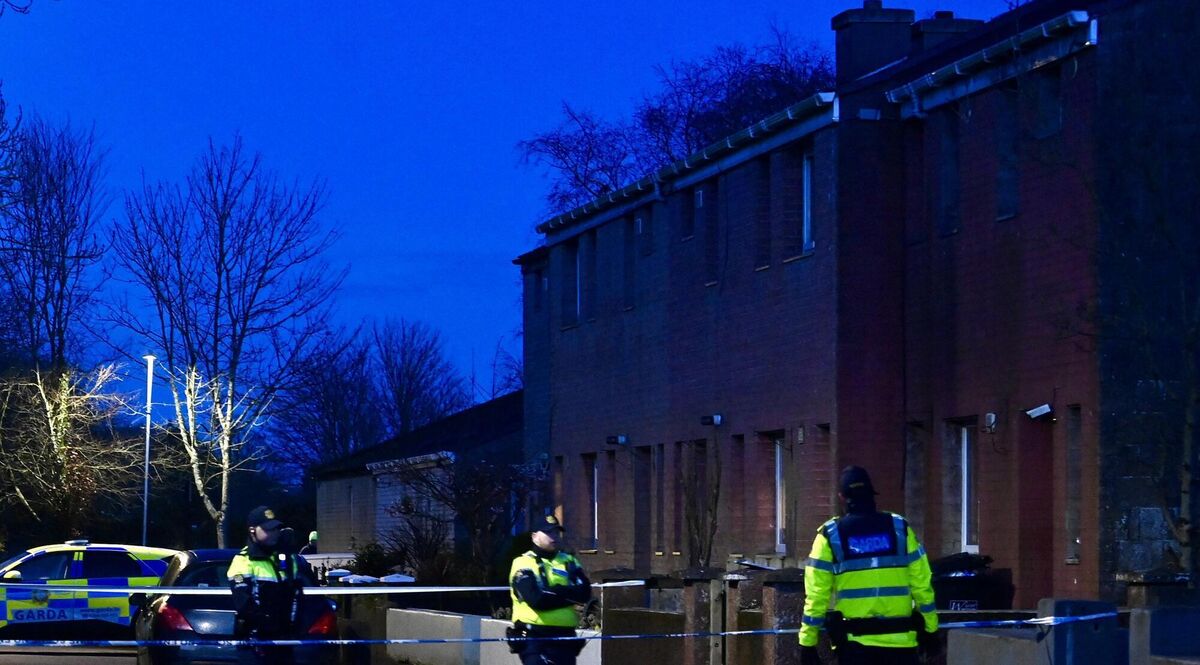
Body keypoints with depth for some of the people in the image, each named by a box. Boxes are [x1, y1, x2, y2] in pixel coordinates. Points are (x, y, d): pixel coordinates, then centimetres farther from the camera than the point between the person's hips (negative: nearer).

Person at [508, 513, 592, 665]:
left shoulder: (570, 562, 17)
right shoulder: (524, 563, -1)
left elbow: (584, 593, 0)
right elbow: (535, 599, -17)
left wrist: (555, 592, -10)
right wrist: (567, 595, -6)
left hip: (564, 638, 5)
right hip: (533, 637, -5)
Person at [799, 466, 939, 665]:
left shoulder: (830, 536, -1)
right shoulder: (899, 529, 2)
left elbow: (816, 594, -2)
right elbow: (922, 584, 3)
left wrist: (807, 642, 3)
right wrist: (930, 628, 12)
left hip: (854, 642, -1)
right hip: (900, 641, 1)